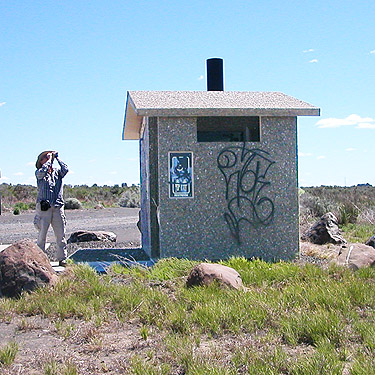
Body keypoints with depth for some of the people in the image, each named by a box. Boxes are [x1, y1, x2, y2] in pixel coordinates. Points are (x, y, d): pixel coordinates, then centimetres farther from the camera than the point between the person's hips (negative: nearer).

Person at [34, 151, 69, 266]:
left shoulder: (57, 172, 15)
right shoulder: (39, 173, 6)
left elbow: (65, 169, -3)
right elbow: (43, 171, -16)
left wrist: (57, 158, 5)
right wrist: (49, 159, -3)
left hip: (57, 208, 3)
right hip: (44, 208, -3)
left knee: (61, 235, 3)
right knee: (42, 234, -3)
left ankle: (62, 259, 9)